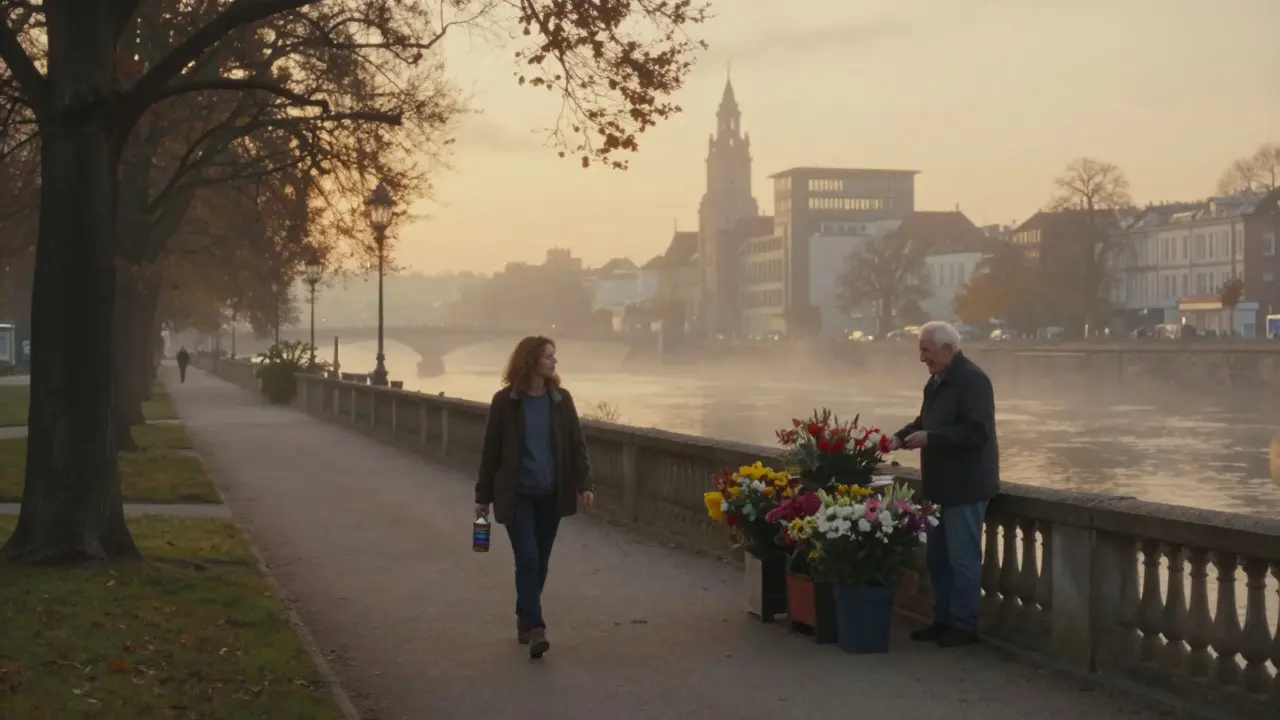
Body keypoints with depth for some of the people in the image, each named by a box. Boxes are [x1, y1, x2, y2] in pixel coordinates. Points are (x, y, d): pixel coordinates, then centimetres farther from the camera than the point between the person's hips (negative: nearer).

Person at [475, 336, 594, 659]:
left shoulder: (561, 399, 2)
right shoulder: (505, 401, -6)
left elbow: (576, 445, 4)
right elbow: (491, 450, -1)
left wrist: (584, 484, -8)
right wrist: (483, 495, 1)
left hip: (551, 495, 3)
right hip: (517, 494, -3)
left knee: (540, 561, 9)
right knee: (527, 558, -12)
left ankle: (524, 619, 26)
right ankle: (535, 627, -13)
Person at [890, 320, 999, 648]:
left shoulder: (973, 380, -18)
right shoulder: (937, 381, 13)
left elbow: (977, 432, -26)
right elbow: (925, 422, 24)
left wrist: (929, 438, -25)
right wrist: (901, 436, 6)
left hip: (966, 486, -10)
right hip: (941, 485, 10)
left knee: (962, 558, -3)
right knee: (938, 556, 15)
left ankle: (964, 626, 6)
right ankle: (944, 619, 25)